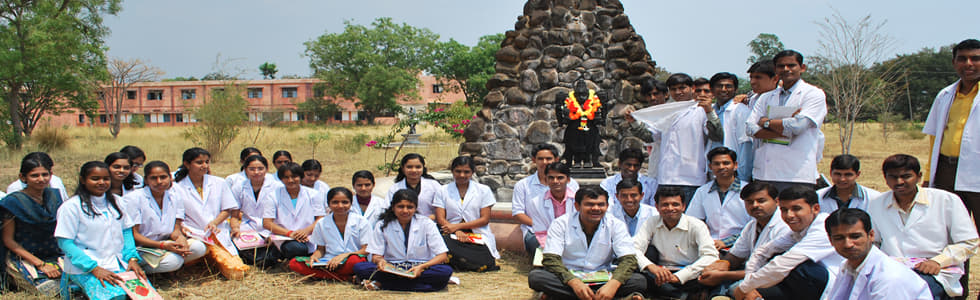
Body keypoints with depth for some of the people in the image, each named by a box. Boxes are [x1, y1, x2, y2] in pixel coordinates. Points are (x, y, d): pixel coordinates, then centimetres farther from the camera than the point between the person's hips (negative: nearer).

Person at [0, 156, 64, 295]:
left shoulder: (54, 195, 6)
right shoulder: (13, 201, -9)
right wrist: (40, 264, -15)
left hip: (53, 255, 5)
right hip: (22, 257, -5)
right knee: (50, 288, -24)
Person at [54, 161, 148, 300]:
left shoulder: (115, 202, 14)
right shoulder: (71, 206, -5)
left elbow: (126, 231, 18)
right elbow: (65, 243, -8)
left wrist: (132, 258, 0)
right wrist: (94, 268, -17)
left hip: (119, 265, 5)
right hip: (84, 269, -5)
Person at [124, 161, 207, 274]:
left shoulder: (177, 194, 3)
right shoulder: (133, 198, -10)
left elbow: (176, 228, 5)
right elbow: (133, 234, -13)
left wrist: (180, 237, -22)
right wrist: (163, 245, -26)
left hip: (168, 243, 5)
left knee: (199, 247, -23)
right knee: (173, 261, -33)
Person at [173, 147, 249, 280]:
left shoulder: (219, 183, 13)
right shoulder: (178, 188, 6)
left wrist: (214, 222, -6)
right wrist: (183, 228, -17)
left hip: (219, 233, 2)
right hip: (195, 235, -1)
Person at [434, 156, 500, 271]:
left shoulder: (483, 190, 10)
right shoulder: (443, 190, 12)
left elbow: (485, 219, 2)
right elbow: (440, 219, 3)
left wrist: (458, 226, -10)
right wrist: (457, 232, -17)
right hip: (452, 235, 0)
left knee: (485, 263, -30)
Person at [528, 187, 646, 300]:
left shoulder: (616, 225, -2)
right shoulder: (561, 224, -6)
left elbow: (629, 260, -10)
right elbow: (550, 259, -15)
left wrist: (613, 284, -32)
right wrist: (574, 282, -33)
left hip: (601, 280, 1)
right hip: (568, 278, -1)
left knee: (639, 280, -25)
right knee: (535, 276, -31)